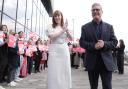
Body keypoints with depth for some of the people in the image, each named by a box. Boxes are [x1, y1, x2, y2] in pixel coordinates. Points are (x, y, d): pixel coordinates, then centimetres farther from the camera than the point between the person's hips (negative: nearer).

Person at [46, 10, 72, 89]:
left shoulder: (65, 27, 12)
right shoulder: (51, 27, 5)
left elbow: (71, 38, 4)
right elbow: (52, 36, -11)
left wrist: (66, 30, -12)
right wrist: (63, 30, -9)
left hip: (64, 51, 3)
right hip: (54, 51, -2)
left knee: (65, 71, 6)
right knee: (54, 72, -2)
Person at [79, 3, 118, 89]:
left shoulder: (109, 26, 8)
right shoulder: (85, 27, 5)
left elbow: (114, 42, 3)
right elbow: (82, 42, -2)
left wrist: (104, 44, -18)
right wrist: (93, 46, -19)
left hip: (106, 62, 0)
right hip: (92, 62, 0)